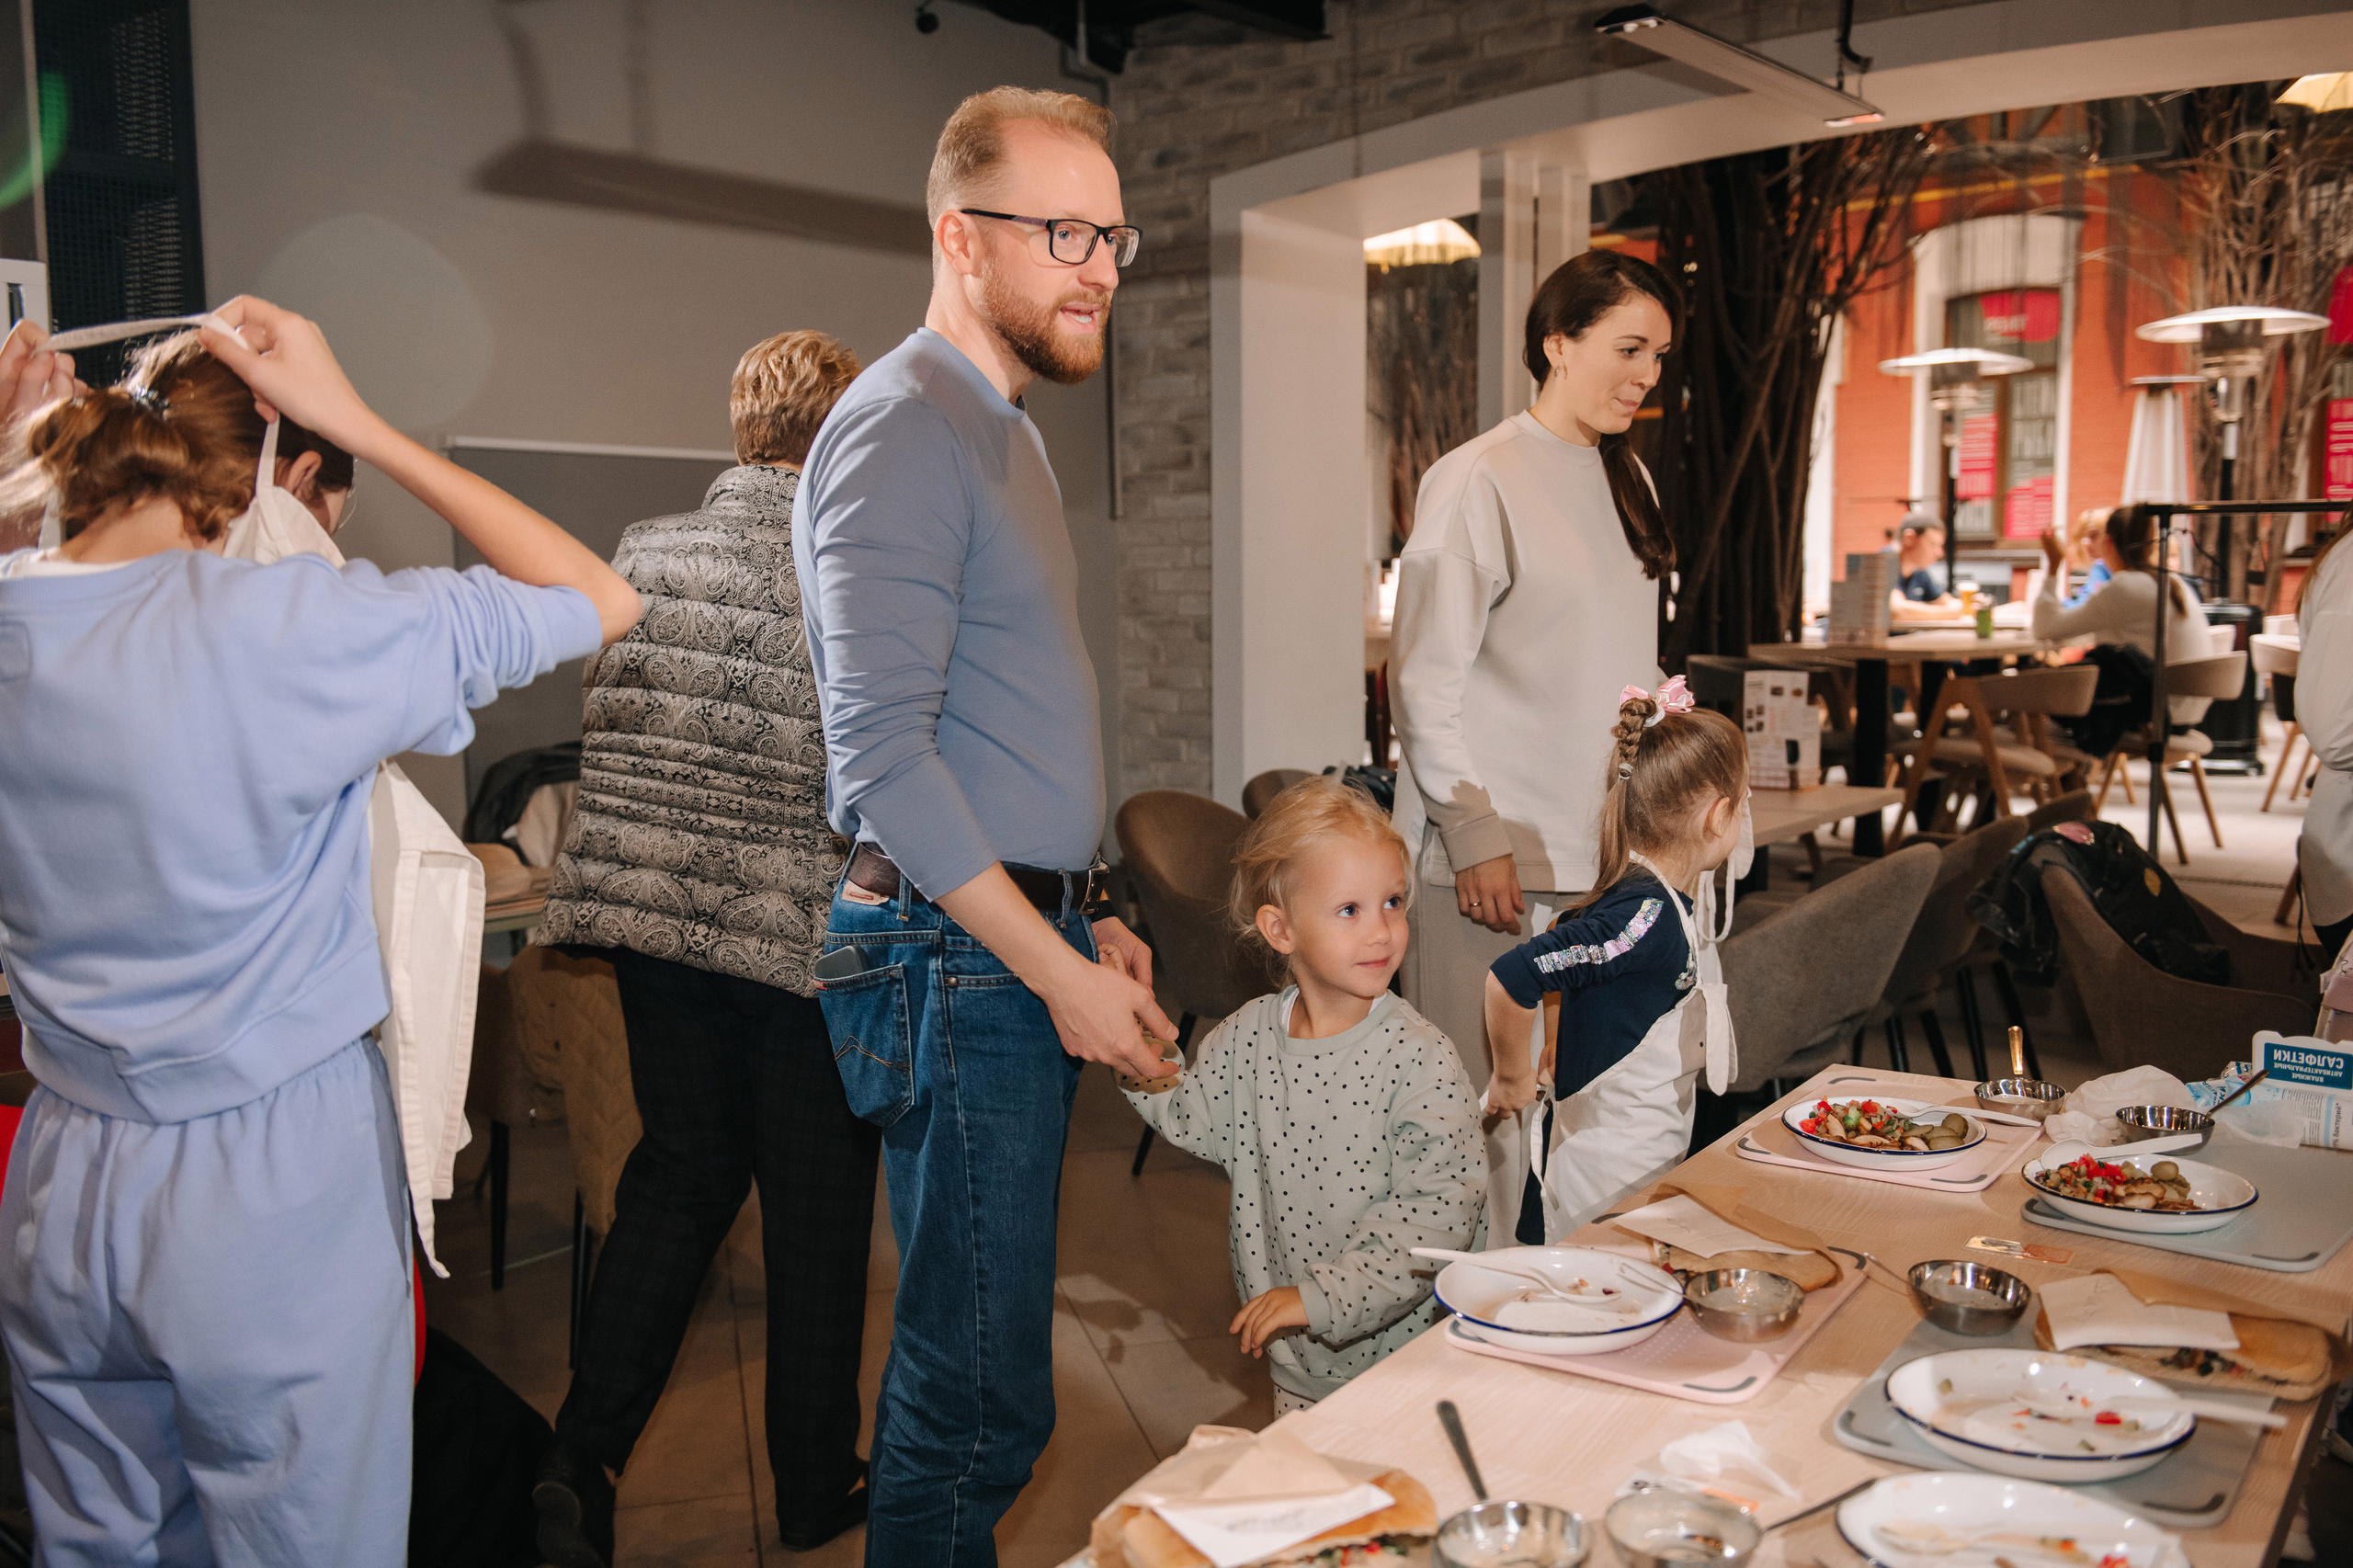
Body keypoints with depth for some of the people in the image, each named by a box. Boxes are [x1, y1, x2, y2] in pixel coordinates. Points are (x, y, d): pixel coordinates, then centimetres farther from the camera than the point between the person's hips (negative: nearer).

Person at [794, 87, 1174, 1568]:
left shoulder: (1007, 428, 19)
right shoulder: (904, 429, -12)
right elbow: (885, 757, -20)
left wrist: (1092, 917, 17)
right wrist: (1058, 971, -17)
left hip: (1027, 942, 9)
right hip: (959, 959, -9)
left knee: (960, 1362, 18)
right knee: (983, 1399, -2)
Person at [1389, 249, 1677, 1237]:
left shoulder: (1622, 478, 15)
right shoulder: (1477, 482, -8)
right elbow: (1426, 679, -10)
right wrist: (1473, 835, -14)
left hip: (1605, 853, 7)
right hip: (1499, 856, -7)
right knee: (1485, 1124, -2)